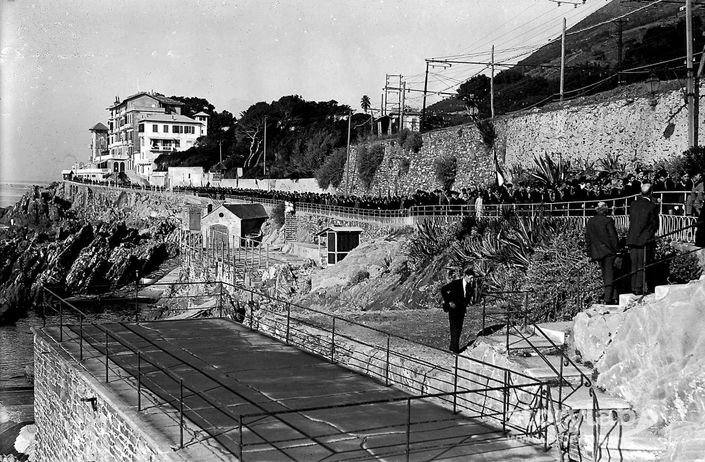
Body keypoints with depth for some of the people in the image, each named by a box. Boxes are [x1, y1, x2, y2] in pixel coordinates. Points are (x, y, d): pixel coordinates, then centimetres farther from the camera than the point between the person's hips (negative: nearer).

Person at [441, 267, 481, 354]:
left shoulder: (470, 285, 0)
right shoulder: (455, 283, -14)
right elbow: (443, 289, -12)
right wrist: (449, 302, -16)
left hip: (461, 310, 6)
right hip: (453, 308, -6)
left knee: (459, 329, 10)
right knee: (455, 329, -8)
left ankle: (453, 347, 21)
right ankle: (455, 348, -4)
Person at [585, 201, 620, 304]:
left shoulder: (590, 222, 5)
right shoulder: (608, 221, -12)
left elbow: (587, 238, 9)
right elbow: (613, 237, -12)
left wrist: (590, 253, 15)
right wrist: (616, 250, -4)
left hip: (597, 252, 5)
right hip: (609, 251, -5)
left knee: (604, 274, 16)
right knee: (609, 274, -2)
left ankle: (608, 297, 20)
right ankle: (608, 299, -7)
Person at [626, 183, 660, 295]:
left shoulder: (633, 204, 5)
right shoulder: (652, 206, -9)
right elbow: (655, 224, -2)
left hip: (632, 239, 4)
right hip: (645, 240, -4)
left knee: (634, 265, 10)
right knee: (642, 265, 1)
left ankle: (634, 288, 11)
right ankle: (639, 288, -1)